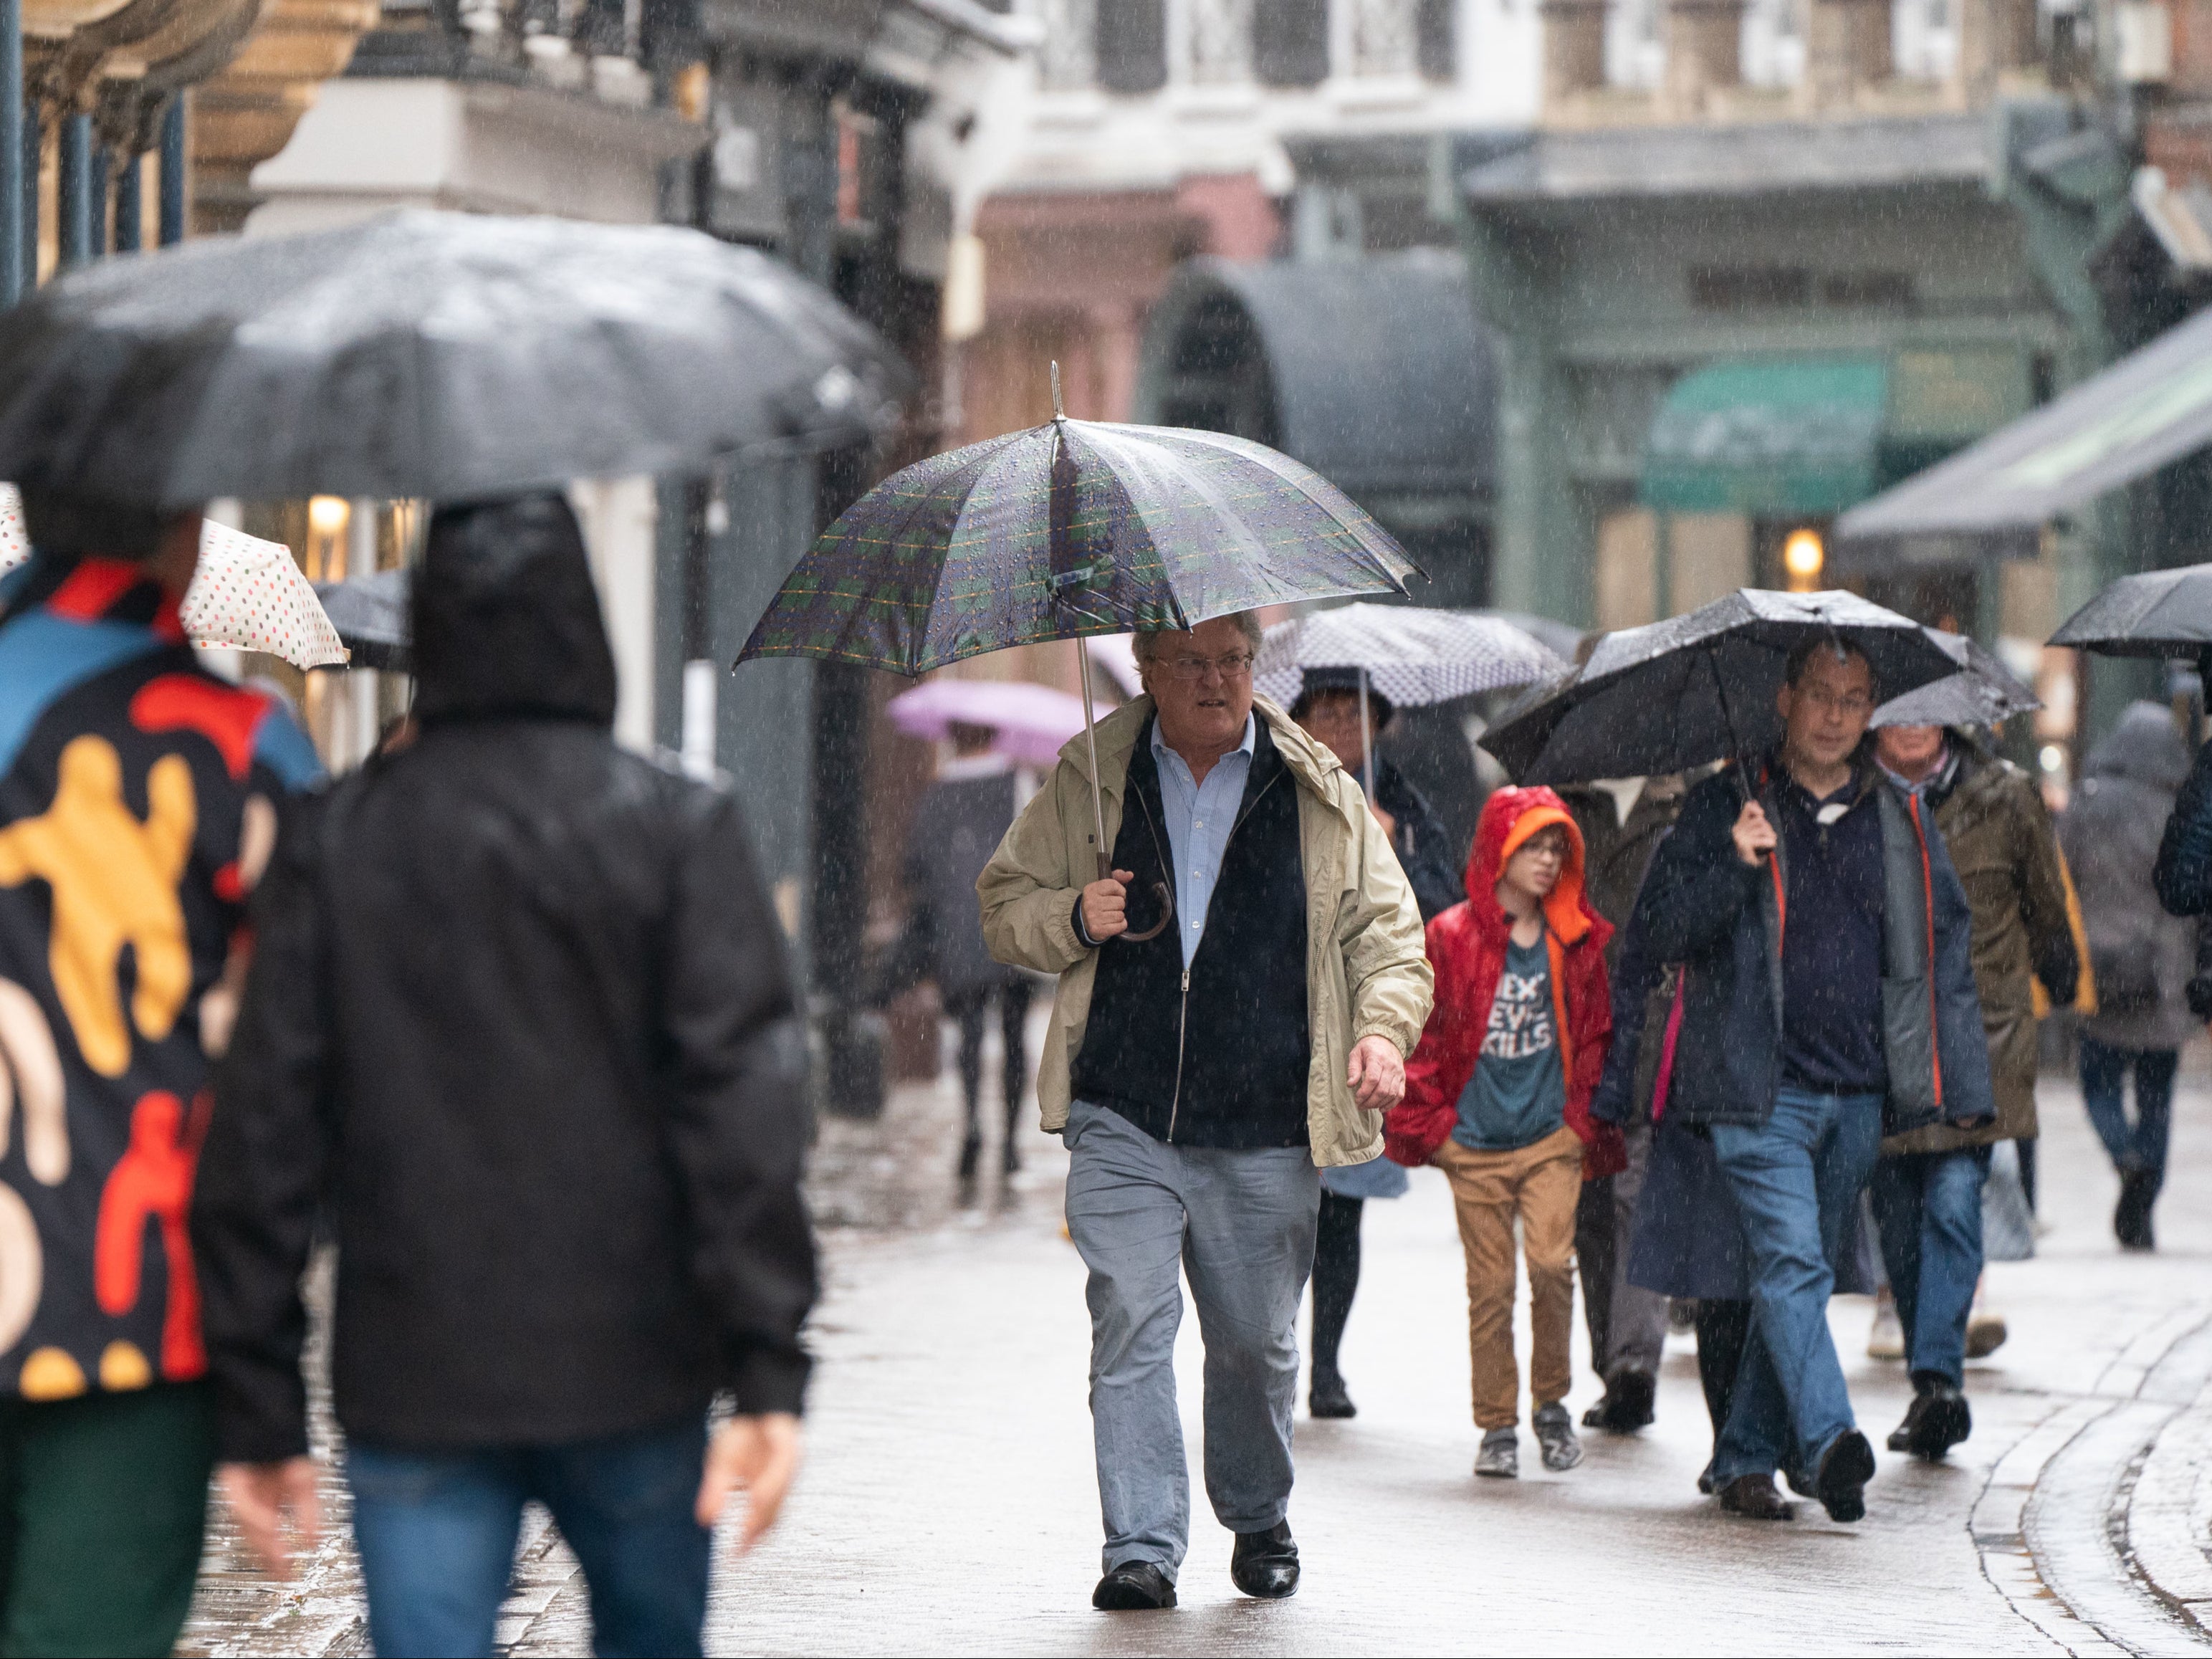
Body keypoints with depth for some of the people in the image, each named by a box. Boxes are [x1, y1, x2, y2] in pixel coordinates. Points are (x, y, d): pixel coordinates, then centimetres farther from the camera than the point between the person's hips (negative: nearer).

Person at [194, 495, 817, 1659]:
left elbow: (264, 1119, -1)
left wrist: (256, 1404, 3)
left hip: (411, 1381, 1)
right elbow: (742, 1096, -12)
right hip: (628, 1367, 0)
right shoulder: (676, 830, -4)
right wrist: (769, 1366, -13)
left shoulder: (336, 844, 1)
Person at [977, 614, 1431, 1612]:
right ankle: (1142, 1548, -9)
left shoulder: (1318, 796, 7)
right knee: (1131, 1322, -11)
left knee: (1255, 1340, 8)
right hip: (1124, 1123, 0)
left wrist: (1385, 1026, -8)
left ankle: (1258, 1522, 31)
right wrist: (1071, 918, -6)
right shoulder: (1089, 786, 8)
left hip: (1266, 1132, 0)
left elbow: (1387, 927, 10)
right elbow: (1004, 905, 15)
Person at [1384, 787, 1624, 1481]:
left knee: (1552, 1262, -15)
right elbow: (1421, 1034, 3)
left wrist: (1589, 1121, 10)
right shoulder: (1451, 939, -2)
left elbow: (1593, 1034, 14)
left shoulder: (1577, 941, 6)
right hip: (1475, 1143, -1)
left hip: (1552, 1136, 1)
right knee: (1490, 1286, 2)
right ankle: (1498, 1426, 13)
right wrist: (1429, 1123, 1)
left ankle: (1551, 1400, 5)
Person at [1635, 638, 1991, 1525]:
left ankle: (1747, 1459, 18)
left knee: (1802, 1274, 9)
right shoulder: (1724, 806, 2)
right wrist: (1734, 864, -22)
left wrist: (1959, 1081, 10)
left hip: (1859, 1093, 4)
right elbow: (1665, 929, -4)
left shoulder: (1900, 818, 12)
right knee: (1790, 1259, -18)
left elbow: (1945, 948, 16)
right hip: (1760, 1089, -4)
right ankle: (1826, 1443, -28)